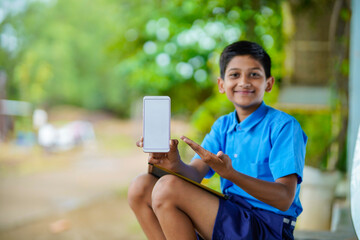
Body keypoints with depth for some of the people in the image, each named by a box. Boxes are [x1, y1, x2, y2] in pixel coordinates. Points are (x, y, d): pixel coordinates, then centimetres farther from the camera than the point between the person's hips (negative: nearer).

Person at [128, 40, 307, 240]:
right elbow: (196, 173, 1)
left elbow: (284, 199, -19)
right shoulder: (223, 126, 14)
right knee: (141, 188, -4)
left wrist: (230, 173, -33)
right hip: (229, 219, 7)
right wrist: (177, 166, -24)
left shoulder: (284, 126, -8)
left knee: (168, 188, -23)